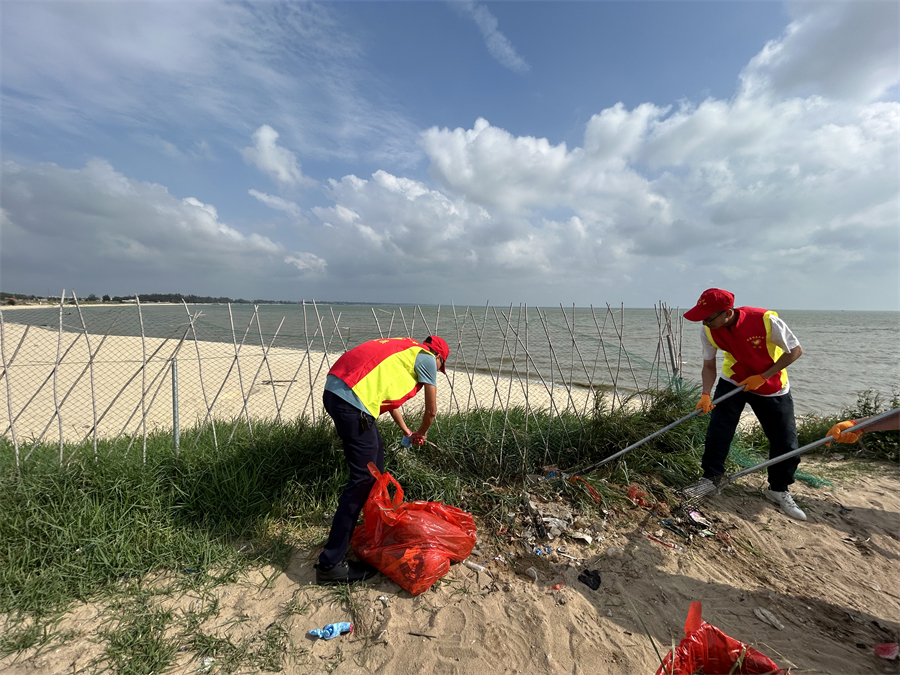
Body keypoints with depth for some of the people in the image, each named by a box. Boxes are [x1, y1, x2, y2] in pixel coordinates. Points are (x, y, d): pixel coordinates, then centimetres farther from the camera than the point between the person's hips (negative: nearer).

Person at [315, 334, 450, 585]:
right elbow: (431, 410, 8)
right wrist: (421, 434, 28)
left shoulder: (404, 349, 28)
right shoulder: (426, 358, 5)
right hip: (352, 399, -10)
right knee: (362, 479, -2)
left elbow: (390, 397, 36)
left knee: (375, 451, 24)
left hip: (334, 390, 10)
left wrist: (407, 432, 44)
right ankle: (330, 564, 5)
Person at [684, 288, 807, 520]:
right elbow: (709, 365, -11)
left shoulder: (766, 320, -31)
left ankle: (778, 489, 25)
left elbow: (795, 350, -18)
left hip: (772, 387, -1)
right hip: (733, 382, 2)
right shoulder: (709, 332, -20)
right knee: (717, 430, -10)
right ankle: (711, 476, 7)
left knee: (786, 442, 3)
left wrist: (762, 377, -22)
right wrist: (706, 394, -25)